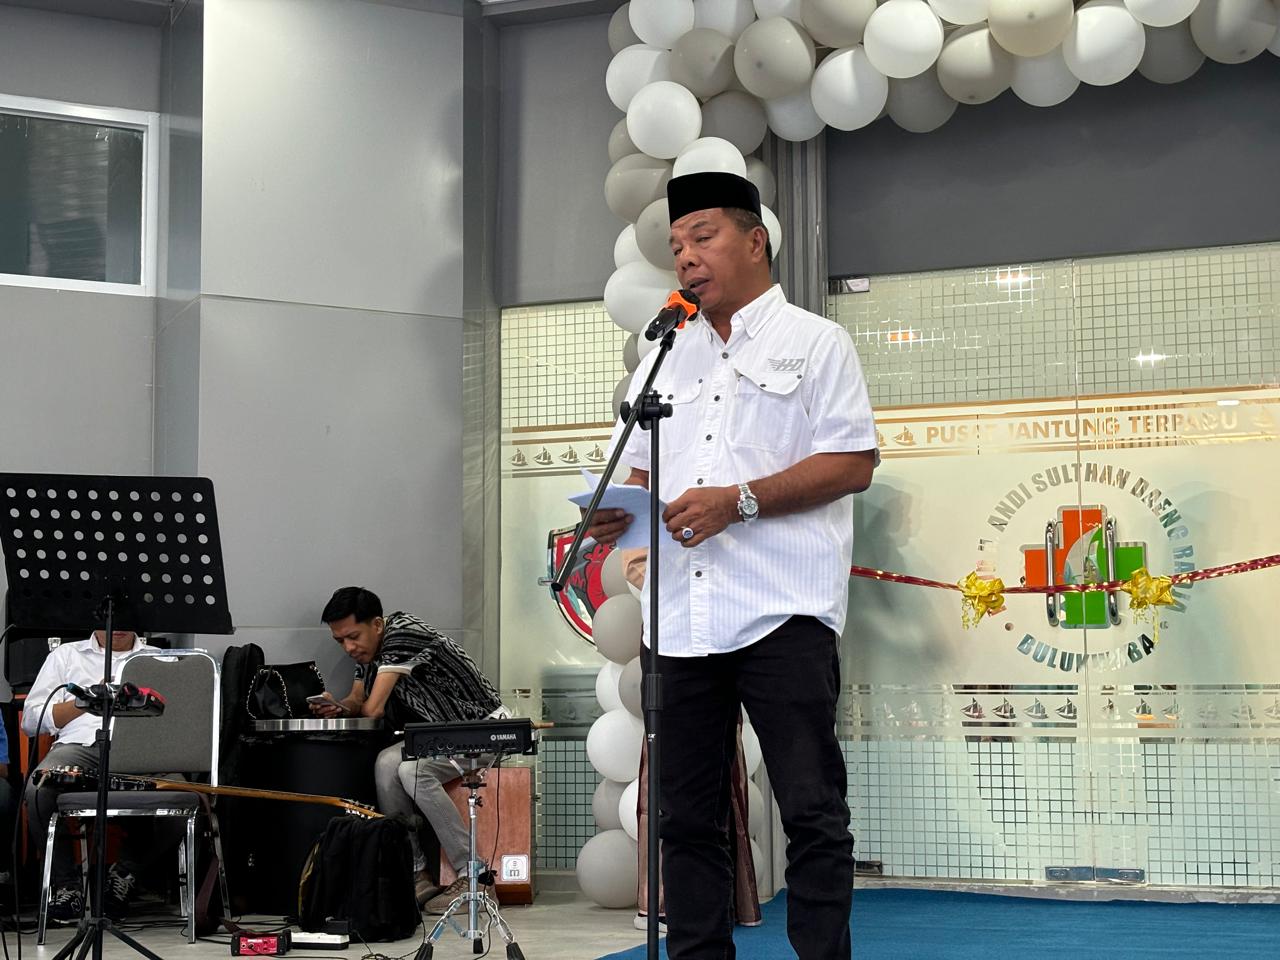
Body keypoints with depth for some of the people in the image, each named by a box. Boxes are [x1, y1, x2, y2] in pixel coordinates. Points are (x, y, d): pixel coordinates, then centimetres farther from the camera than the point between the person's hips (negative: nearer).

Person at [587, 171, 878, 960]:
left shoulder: (814, 342, 4)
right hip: (680, 617, 6)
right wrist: (620, 510, -1)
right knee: (687, 817, 8)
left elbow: (855, 463, -5)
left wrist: (739, 500, -14)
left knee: (812, 813, -4)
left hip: (783, 610, -5)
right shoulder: (667, 357, 22)